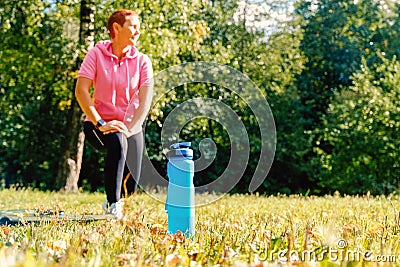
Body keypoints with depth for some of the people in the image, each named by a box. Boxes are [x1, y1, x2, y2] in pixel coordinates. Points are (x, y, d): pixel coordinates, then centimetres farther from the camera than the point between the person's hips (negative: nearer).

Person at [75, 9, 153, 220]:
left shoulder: (142, 61, -1)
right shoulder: (96, 53, -6)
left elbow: (145, 100, -11)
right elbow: (81, 91, -14)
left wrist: (131, 129, -25)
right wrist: (100, 123, -23)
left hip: (130, 127, 3)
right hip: (98, 125, -2)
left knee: (131, 187, -8)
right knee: (117, 141, -37)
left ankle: (114, 201, 30)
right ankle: (113, 206, -30)